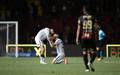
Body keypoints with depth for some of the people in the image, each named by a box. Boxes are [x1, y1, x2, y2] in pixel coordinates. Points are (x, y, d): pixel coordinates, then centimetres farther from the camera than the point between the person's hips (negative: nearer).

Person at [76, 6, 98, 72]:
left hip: (83, 37, 1)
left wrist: (77, 38, 4)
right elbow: (95, 28, 3)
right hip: (91, 37, -1)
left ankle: (87, 67, 4)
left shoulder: (81, 18, 3)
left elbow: (78, 29, 1)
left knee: (84, 52, 7)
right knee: (93, 52, 6)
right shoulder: (92, 18, 2)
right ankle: (90, 62, -21)